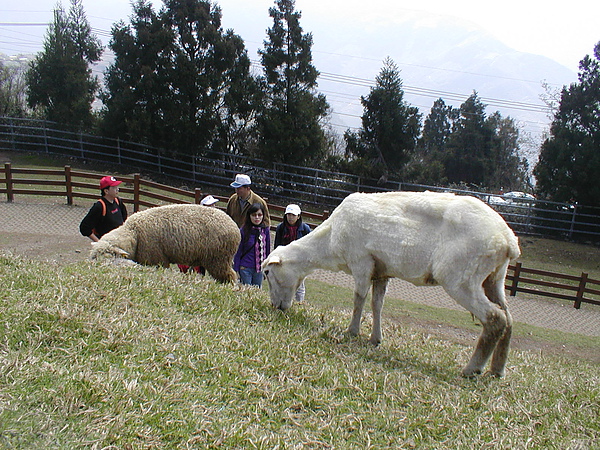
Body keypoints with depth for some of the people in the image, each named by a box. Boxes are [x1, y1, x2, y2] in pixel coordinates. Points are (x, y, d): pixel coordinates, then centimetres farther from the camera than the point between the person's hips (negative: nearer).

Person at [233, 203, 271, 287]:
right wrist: (236, 270, -4)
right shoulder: (243, 231, -10)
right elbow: (238, 252, -4)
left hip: (260, 268, 3)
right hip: (245, 268, -3)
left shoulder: (266, 230, -1)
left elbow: (267, 250, 8)